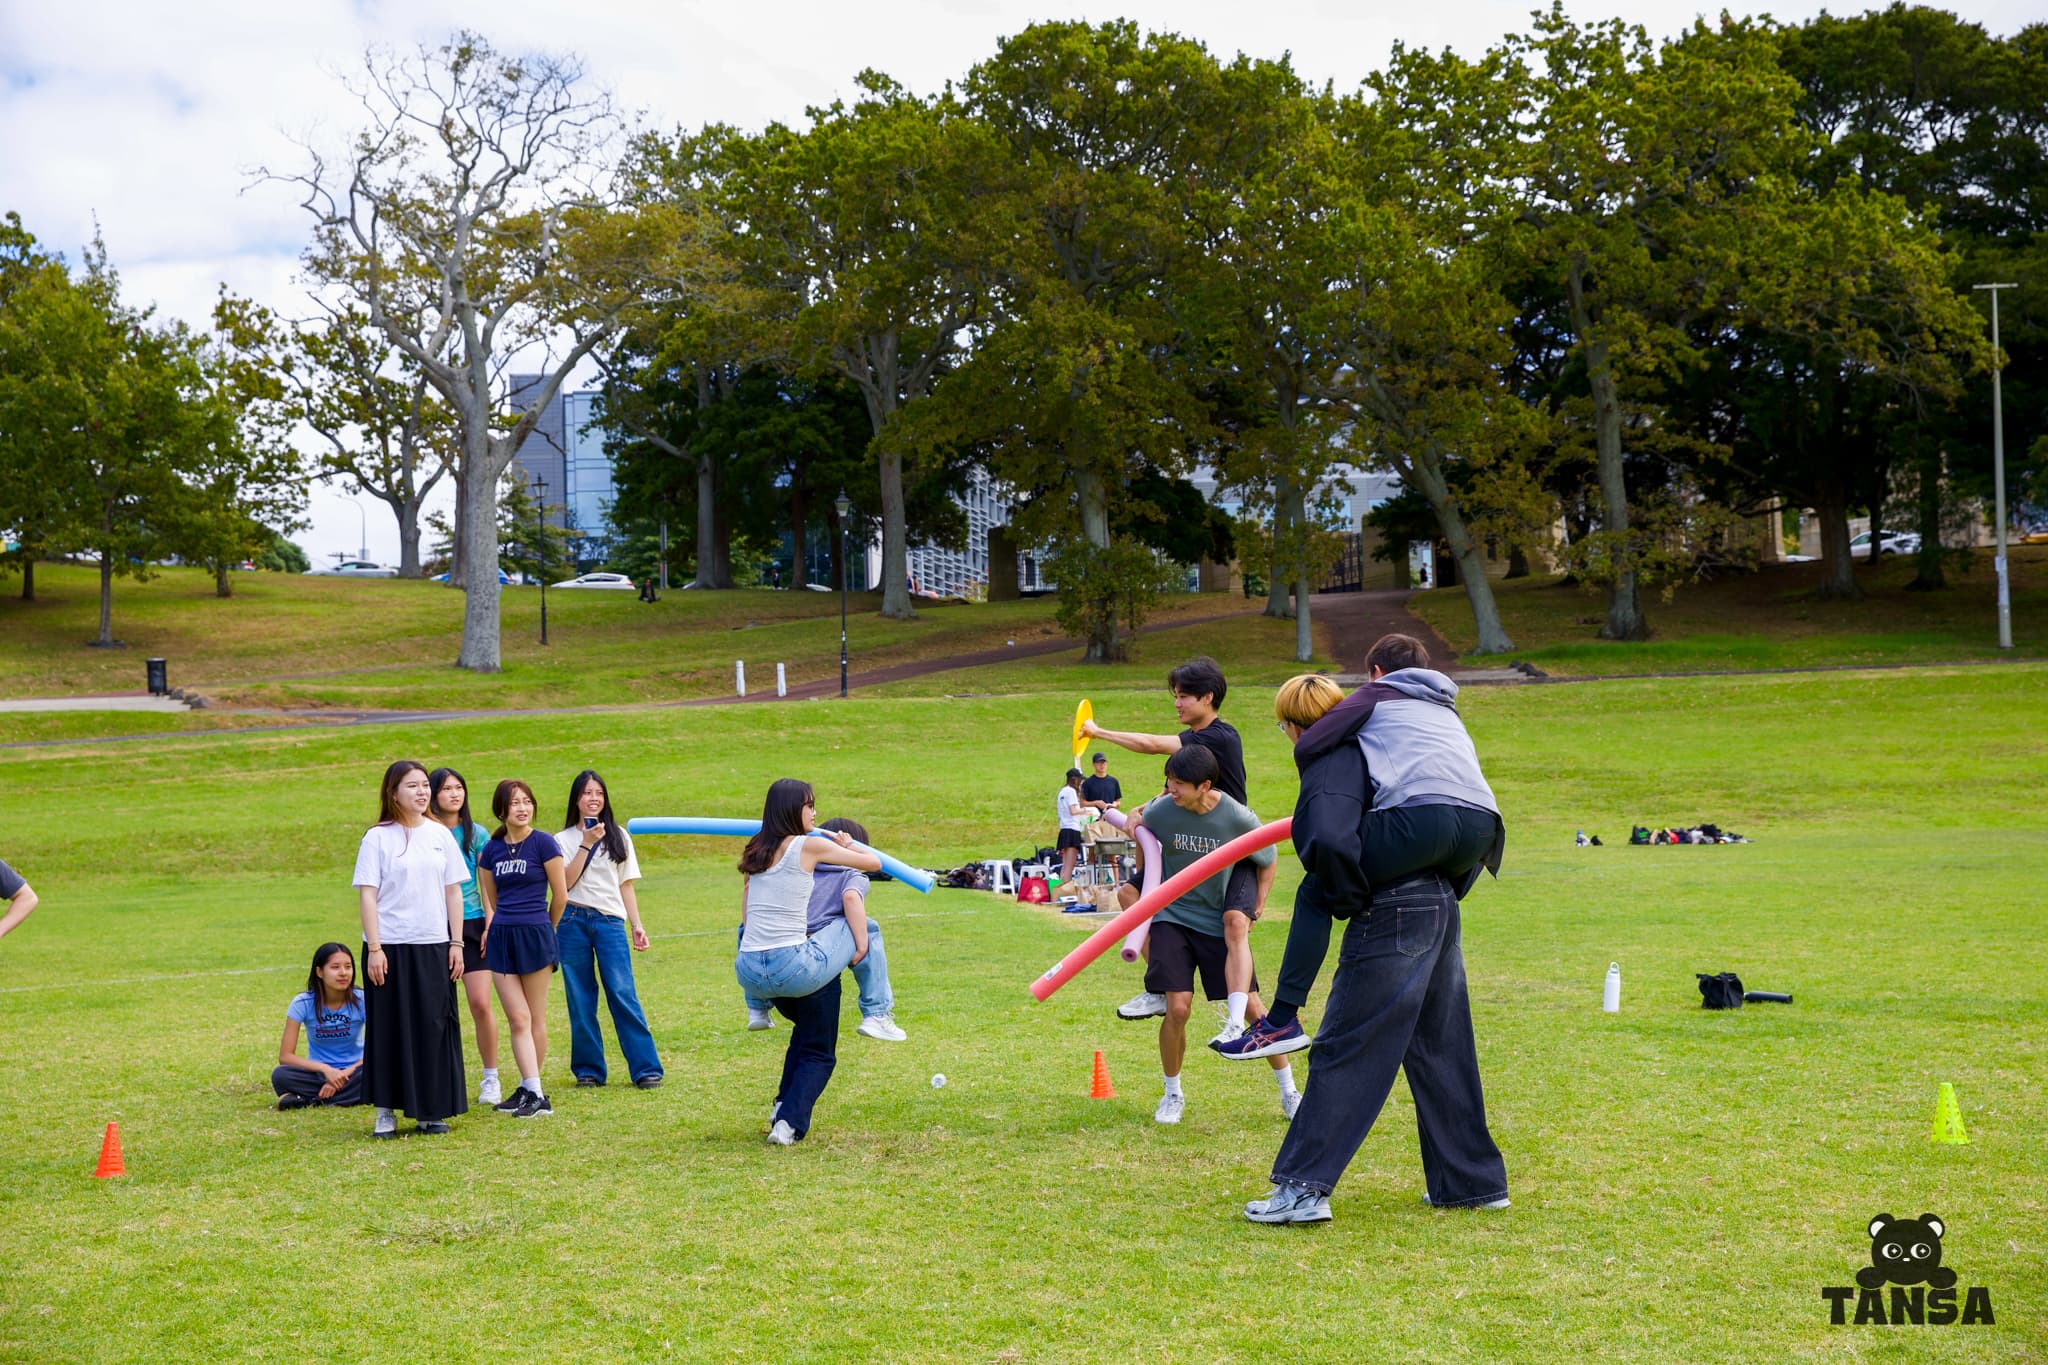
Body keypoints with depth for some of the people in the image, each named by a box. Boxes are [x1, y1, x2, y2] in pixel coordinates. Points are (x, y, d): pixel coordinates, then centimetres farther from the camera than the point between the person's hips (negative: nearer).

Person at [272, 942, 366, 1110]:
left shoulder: (361, 1001, -11)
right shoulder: (303, 1003, -11)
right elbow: (285, 1056, -13)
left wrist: (345, 1073, -23)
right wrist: (325, 1069, -26)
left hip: (352, 1071, 0)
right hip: (319, 1073, 0)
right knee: (280, 1075, -29)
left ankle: (308, 1099, -25)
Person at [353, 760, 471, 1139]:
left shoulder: (440, 835, 8)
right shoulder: (378, 837, -2)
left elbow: (453, 892, 10)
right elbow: (367, 895, -5)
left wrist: (456, 943, 5)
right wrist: (374, 948, -11)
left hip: (434, 947, 3)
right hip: (390, 947, -3)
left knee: (435, 1026, 4)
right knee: (390, 1027, 1)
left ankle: (432, 1110, 13)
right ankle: (386, 1111, 10)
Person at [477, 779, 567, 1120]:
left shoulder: (543, 843, -6)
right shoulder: (490, 850, 7)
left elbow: (560, 894, 0)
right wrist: (492, 927, 13)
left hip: (535, 935, -4)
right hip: (501, 938, 4)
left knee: (535, 1018, 5)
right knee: (518, 1018, -2)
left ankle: (531, 1090, 13)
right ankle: (534, 1093, -4)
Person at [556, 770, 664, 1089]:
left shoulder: (618, 836, 13)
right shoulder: (563, 840, 8)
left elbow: (626, 885, 14)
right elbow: (565, 882, -7)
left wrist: (637, 925, 6)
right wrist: (586, 844, -10)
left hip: (611, 922, 0)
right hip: (573, 922, 0)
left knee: (623, 995, -10)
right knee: (580, 999, 1)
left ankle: (646, 1069, -9)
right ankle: (588, 1069, 11)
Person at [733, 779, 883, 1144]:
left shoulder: (754, 851, 14)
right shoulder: (810, 846, -3)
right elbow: (874, 863, 5)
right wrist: (847, 844, 25)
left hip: (748, 972, 8)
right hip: (793, 966, -8)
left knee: (806, 1027, 34)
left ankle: (784, 1106, 23)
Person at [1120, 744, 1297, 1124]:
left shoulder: (1238, 818, -16)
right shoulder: (1158, 812, -14)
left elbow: (1267, 861, 3)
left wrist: (1255, 907, -3)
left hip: (1219, 922, 0)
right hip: (1171, 917, 0)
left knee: (1253, 1006, -1)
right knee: (1178, 1008, -15)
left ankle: (1289, 1092, 16)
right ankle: (1172, 1094, 8)